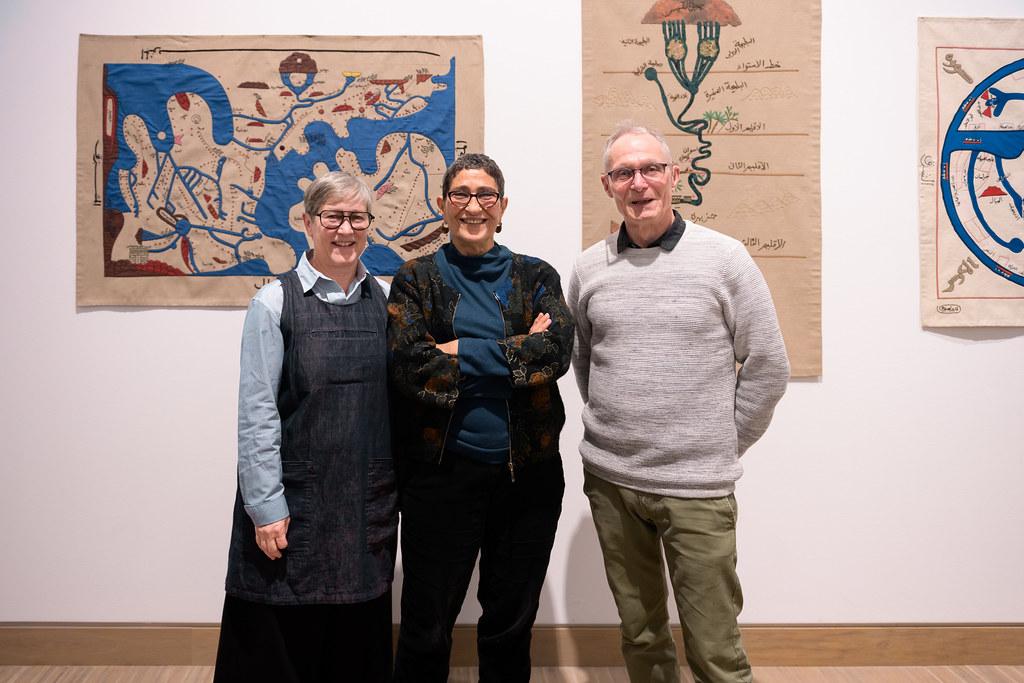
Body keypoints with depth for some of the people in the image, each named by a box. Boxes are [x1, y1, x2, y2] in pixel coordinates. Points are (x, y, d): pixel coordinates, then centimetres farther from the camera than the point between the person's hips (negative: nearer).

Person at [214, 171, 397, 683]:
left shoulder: (381, 300, 6)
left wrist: (392, 490, 9)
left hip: (368, 505, 4)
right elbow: (256, 413, -9)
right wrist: (266, 508, -12)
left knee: (359, 640, 14)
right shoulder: (275, 303, -6)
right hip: (295, 502, -4)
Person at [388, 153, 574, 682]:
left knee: (512, 624, 17)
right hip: (442, 473, -1)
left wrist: (462, 353, -15)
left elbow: (557, 352, -12)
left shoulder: (536, 276, 6)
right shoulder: (416, 279, 2)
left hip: (528, 473, 2)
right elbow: (409, 365, -14)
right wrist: (517, 351, -14)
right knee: (426, 629, 13)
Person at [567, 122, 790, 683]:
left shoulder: (724, 258, -4)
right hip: (609, 482, 3)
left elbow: (768, 368, 0)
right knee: (640, 636, 18)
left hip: (697, 488, -3)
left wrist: (723, 446, 1)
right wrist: (610, 430, 12)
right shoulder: (588, 268, 5)